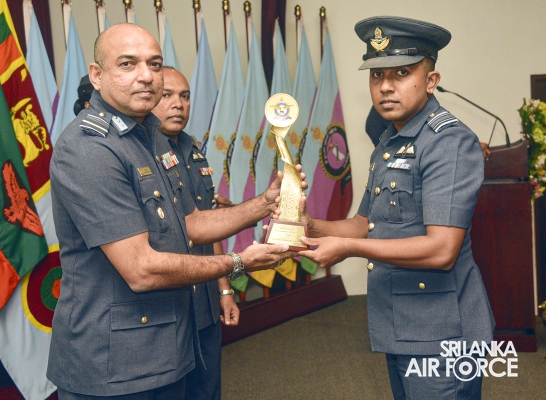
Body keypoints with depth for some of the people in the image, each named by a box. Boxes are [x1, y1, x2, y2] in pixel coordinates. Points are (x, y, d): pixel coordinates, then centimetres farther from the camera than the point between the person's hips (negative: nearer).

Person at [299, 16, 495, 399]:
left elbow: (441, 250, -26)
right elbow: (366, 224, 16)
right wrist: (312, 225, -2)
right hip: (399, 331, 9)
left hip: (439, 337, -9)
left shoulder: (450, 141, -17)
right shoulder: (387, 145, 12)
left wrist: (349, 247, -20)